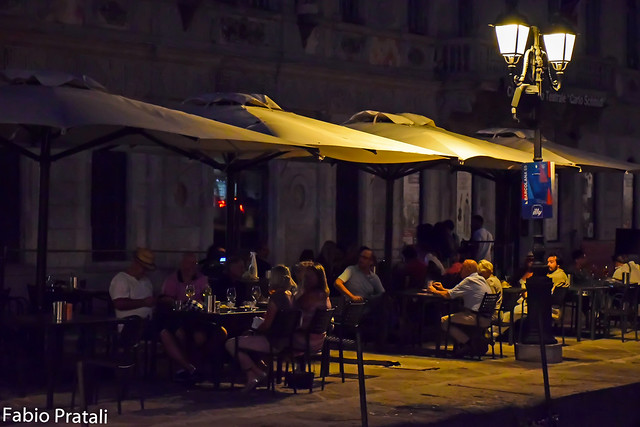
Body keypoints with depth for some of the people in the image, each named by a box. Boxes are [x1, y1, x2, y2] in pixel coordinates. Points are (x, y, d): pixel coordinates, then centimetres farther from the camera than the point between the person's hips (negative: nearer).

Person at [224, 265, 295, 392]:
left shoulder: (276, 297, -18)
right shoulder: (289, 296, 10)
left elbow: (266, 325, -16)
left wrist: (255, 331, -1)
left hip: (272, 342, -11)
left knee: (230, 344, -7)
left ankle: (258, 373, 1)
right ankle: (252, 377, 19)